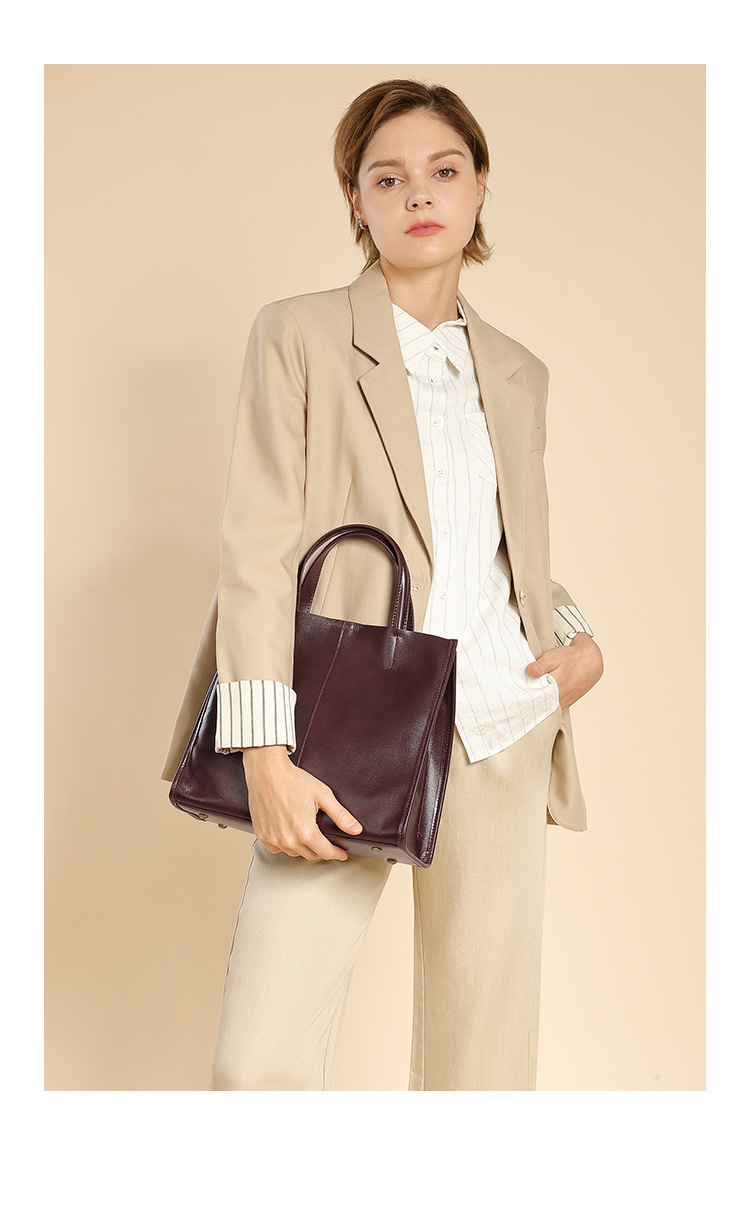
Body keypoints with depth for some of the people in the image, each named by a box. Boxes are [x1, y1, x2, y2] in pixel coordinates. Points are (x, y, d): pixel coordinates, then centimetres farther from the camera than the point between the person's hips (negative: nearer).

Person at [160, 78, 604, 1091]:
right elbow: (257, 549, -5)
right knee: (262, 1064, -11)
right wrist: (266, 753, -15)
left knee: (485, 1056, 6)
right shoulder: (300, 335, 4)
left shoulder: (517, 374, 16)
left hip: (501, 741, 4)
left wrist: (579, 638, 5)